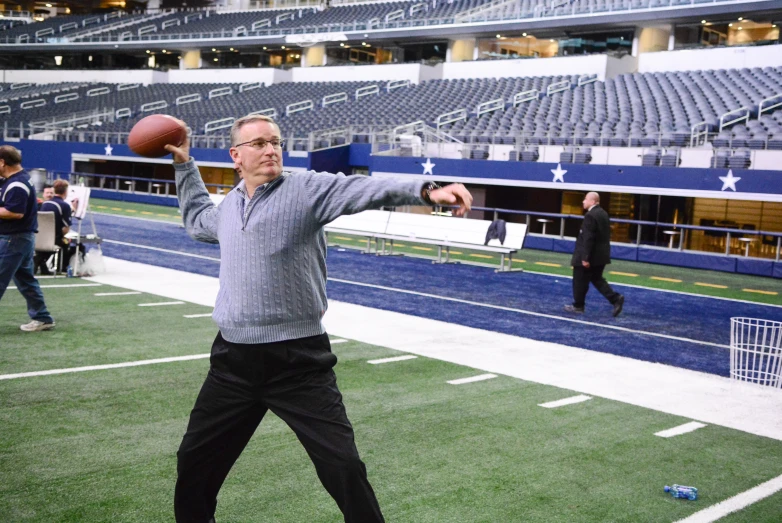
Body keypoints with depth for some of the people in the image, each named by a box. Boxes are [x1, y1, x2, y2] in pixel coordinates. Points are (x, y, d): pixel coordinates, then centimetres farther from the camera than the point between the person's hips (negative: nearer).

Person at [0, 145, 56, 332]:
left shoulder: (17, 185, -20)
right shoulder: (17, 180, 13)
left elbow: (16, 212, -28)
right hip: (21, 237, 10)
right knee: (26, 279, 14)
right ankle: (42, 318, 19)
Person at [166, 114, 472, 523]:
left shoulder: (306, 189, -5)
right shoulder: (227, 208, 13)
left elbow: (364, 189, -24)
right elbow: (196, 220, 37)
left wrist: (425, 190, -40)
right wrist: (184, 166, 34)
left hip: (298, 359, -5)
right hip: (233, 359, 6)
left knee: (343, 467, -7)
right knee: (194, 460, 18)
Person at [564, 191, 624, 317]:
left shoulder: (591, 215, -20)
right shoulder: (603, 213, 11)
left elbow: (588, 238, -24)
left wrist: (585, 257, -22)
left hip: (591, 256, -9)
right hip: (601, 255, 9)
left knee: (580, 281, 5)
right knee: (597, 279, 17)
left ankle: (578, 306, 16)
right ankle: (615, 298, 3)